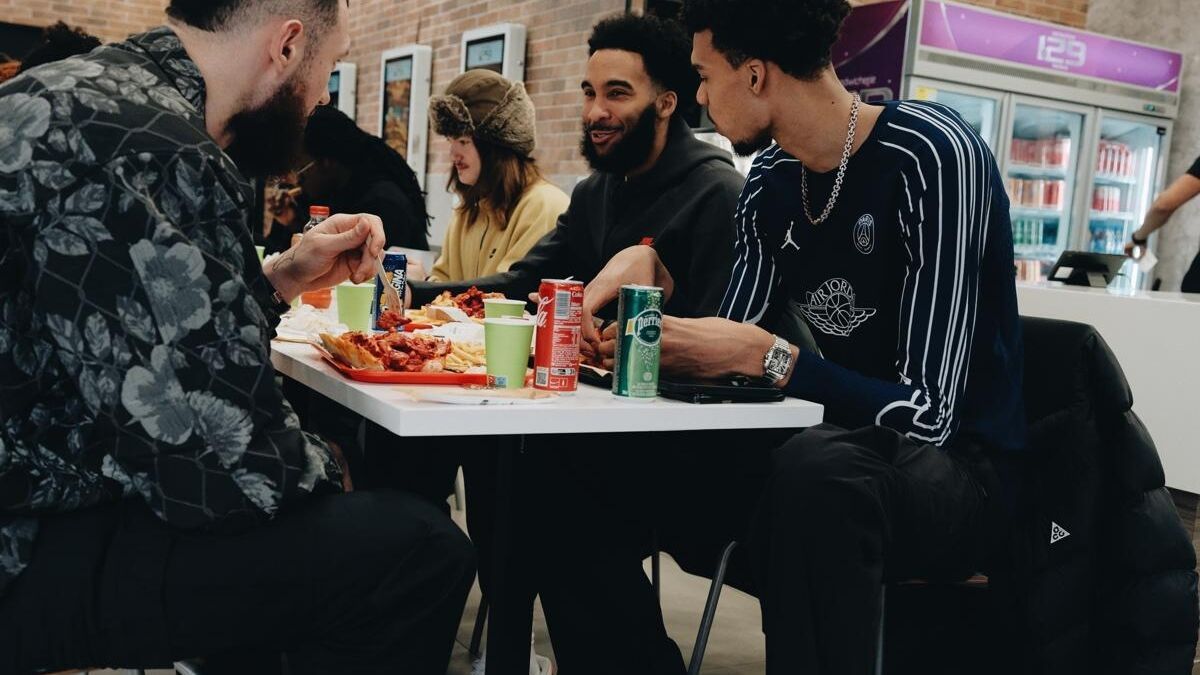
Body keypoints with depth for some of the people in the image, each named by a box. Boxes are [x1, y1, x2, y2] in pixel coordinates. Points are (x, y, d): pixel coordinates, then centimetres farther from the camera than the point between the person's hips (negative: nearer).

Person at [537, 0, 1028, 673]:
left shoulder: (934, 154, -19)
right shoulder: (771, 181, 3)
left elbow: (929, 413, -24)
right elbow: (728, 357, 5)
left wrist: (766, 354, -26)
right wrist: (651, 266, -8)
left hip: (958, 461, -6)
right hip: (843, 449, 7)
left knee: (819, 469, -41)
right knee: (586, 470, -5)